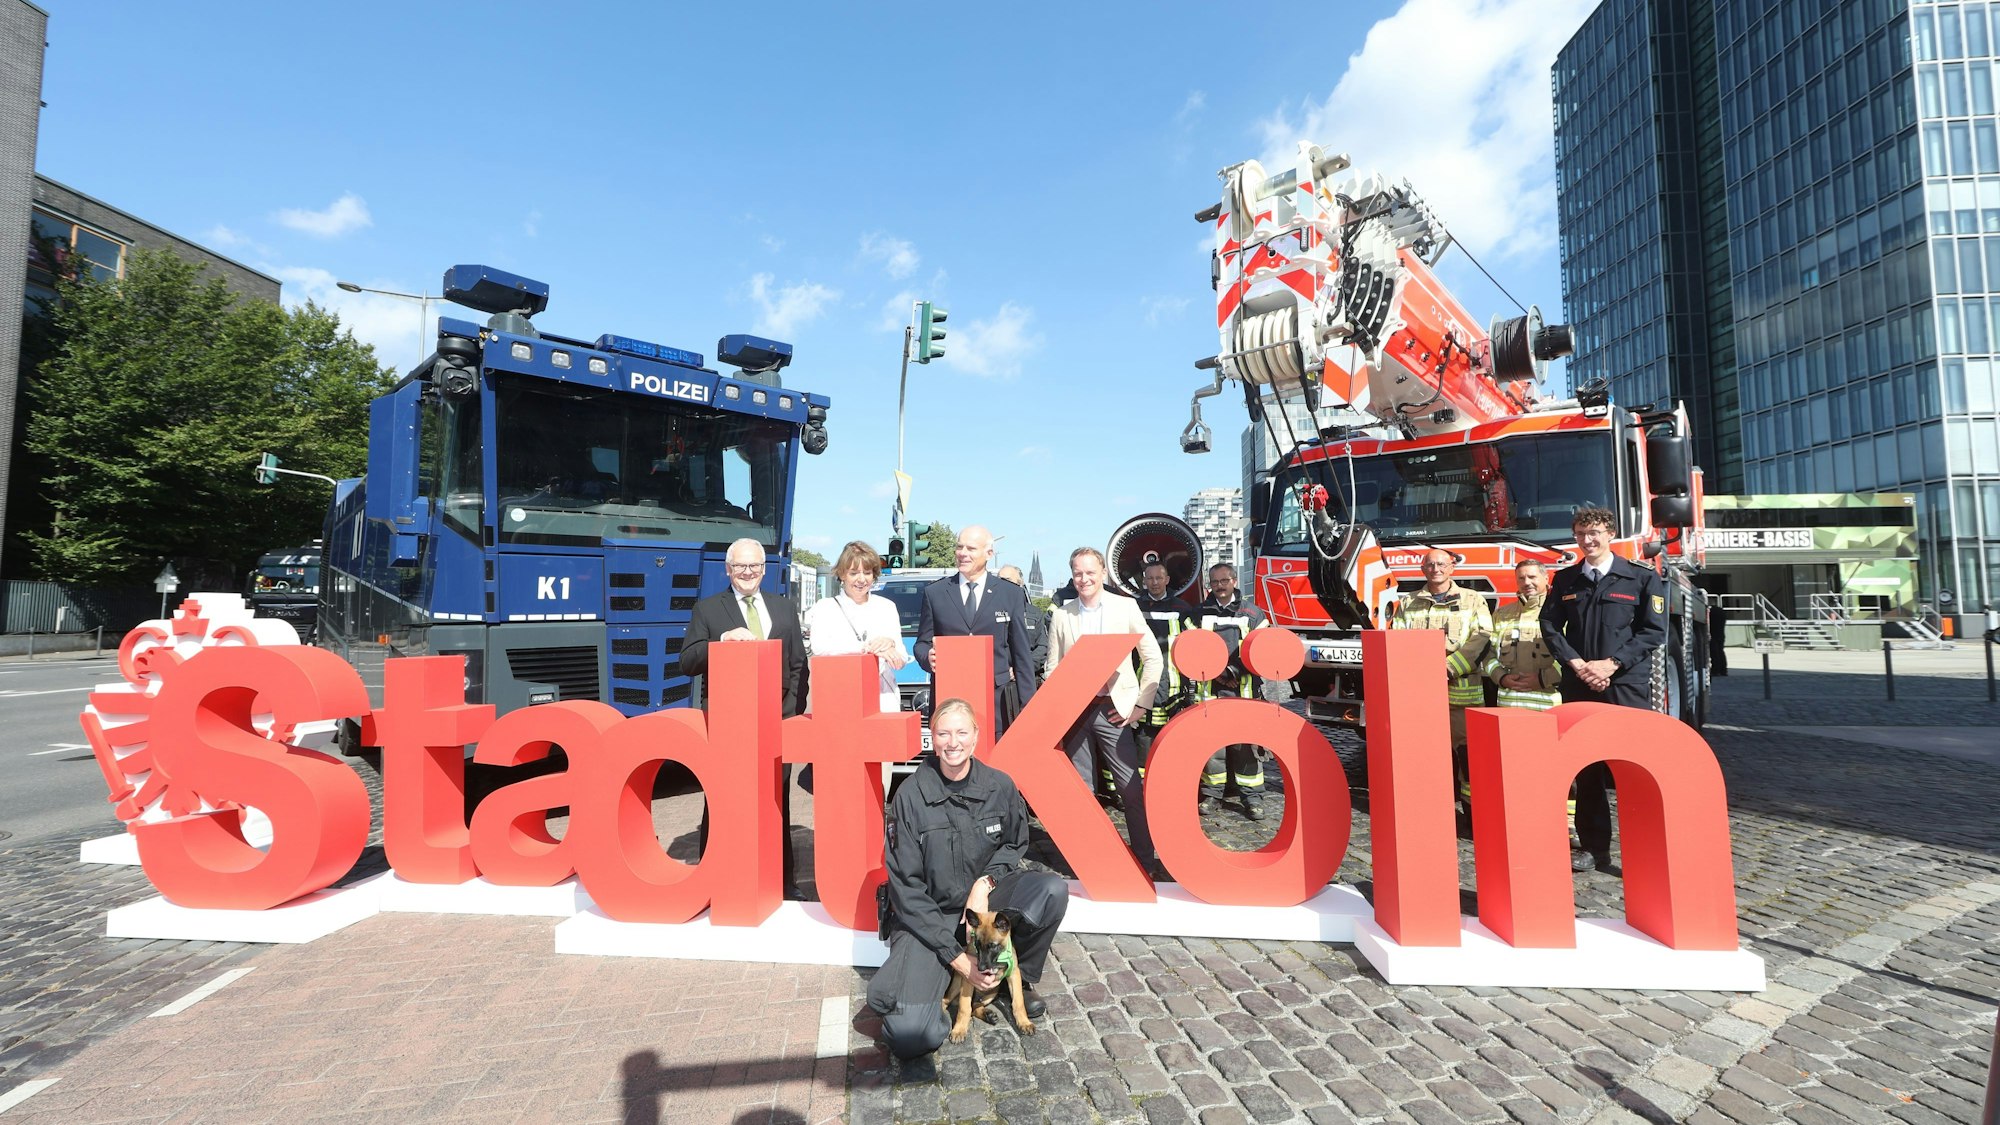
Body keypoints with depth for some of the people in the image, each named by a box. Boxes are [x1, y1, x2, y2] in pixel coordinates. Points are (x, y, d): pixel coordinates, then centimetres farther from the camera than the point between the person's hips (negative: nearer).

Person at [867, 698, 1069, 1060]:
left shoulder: (1000, 786, -7)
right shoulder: (911, 796, -15)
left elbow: (1015, 844, 10)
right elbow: (906, 885, -12)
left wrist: (986, 881, -12)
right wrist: (956, 957, -16)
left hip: (983, 898, 3)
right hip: (927, 915, -3)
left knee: (1053, 891, -25)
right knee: (910, 1036, -24)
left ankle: (1020, 977, 4)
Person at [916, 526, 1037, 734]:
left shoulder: (1012, 594, 7)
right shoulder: (934, 592, 9)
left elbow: (1021, 654, 8)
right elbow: (922, 643, 12)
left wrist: (1027, 707, 4)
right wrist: (929, 658, -12)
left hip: (997, 700, 0)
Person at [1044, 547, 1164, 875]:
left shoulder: (1126, 608, 2)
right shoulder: (1061, 616, 6)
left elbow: (1152, 657, 4)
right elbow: (1053, 668, 9)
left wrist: (1141, 704, -2)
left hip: (1114, 709, -2)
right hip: (1074, 710, 2)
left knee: (1132, 788, -2)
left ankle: (1146, 859, 12)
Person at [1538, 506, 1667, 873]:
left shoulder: (1642, 578, 3)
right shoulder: (1565, 580, 12)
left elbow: (1654, 630, -3)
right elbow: (1550, 627, 7)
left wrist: (1611, 664, -12)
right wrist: (1578, 665, -7)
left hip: (1627, 686, -3)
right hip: (1578, 687, 3)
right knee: (1585, 768, 7)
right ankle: (1593, 847, 16)